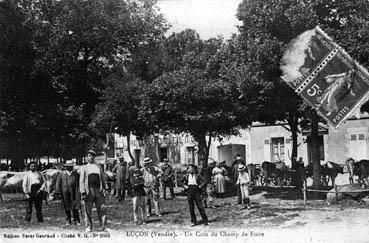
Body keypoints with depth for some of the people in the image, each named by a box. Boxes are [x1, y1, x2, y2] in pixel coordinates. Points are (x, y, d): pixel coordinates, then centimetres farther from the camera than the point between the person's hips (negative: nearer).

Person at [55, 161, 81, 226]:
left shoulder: (76, 174, 10)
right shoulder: (61, 174, 8)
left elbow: (79, 183, 13)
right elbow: (58, 183, 7)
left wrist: (79, 191, 8)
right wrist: (58, 191, -1)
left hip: (74, 193, 0)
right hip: (65, 193, 0)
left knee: (75, 207, -6)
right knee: (67, 207, 6)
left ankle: (76, 220, -1)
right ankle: (68, 220, 16)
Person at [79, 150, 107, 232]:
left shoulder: (99, 167, 18)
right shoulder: (84, 168, 10)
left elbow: (103, 179, 19)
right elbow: (81, 181, 3)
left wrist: (104, 189, 10)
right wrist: (82, 192, -6)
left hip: (99, 190, 1)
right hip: (89, 190, -1)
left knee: (101, 208, -3)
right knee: (88, 210, 0)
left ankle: (103, 226, 2)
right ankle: (88, 227, 8)